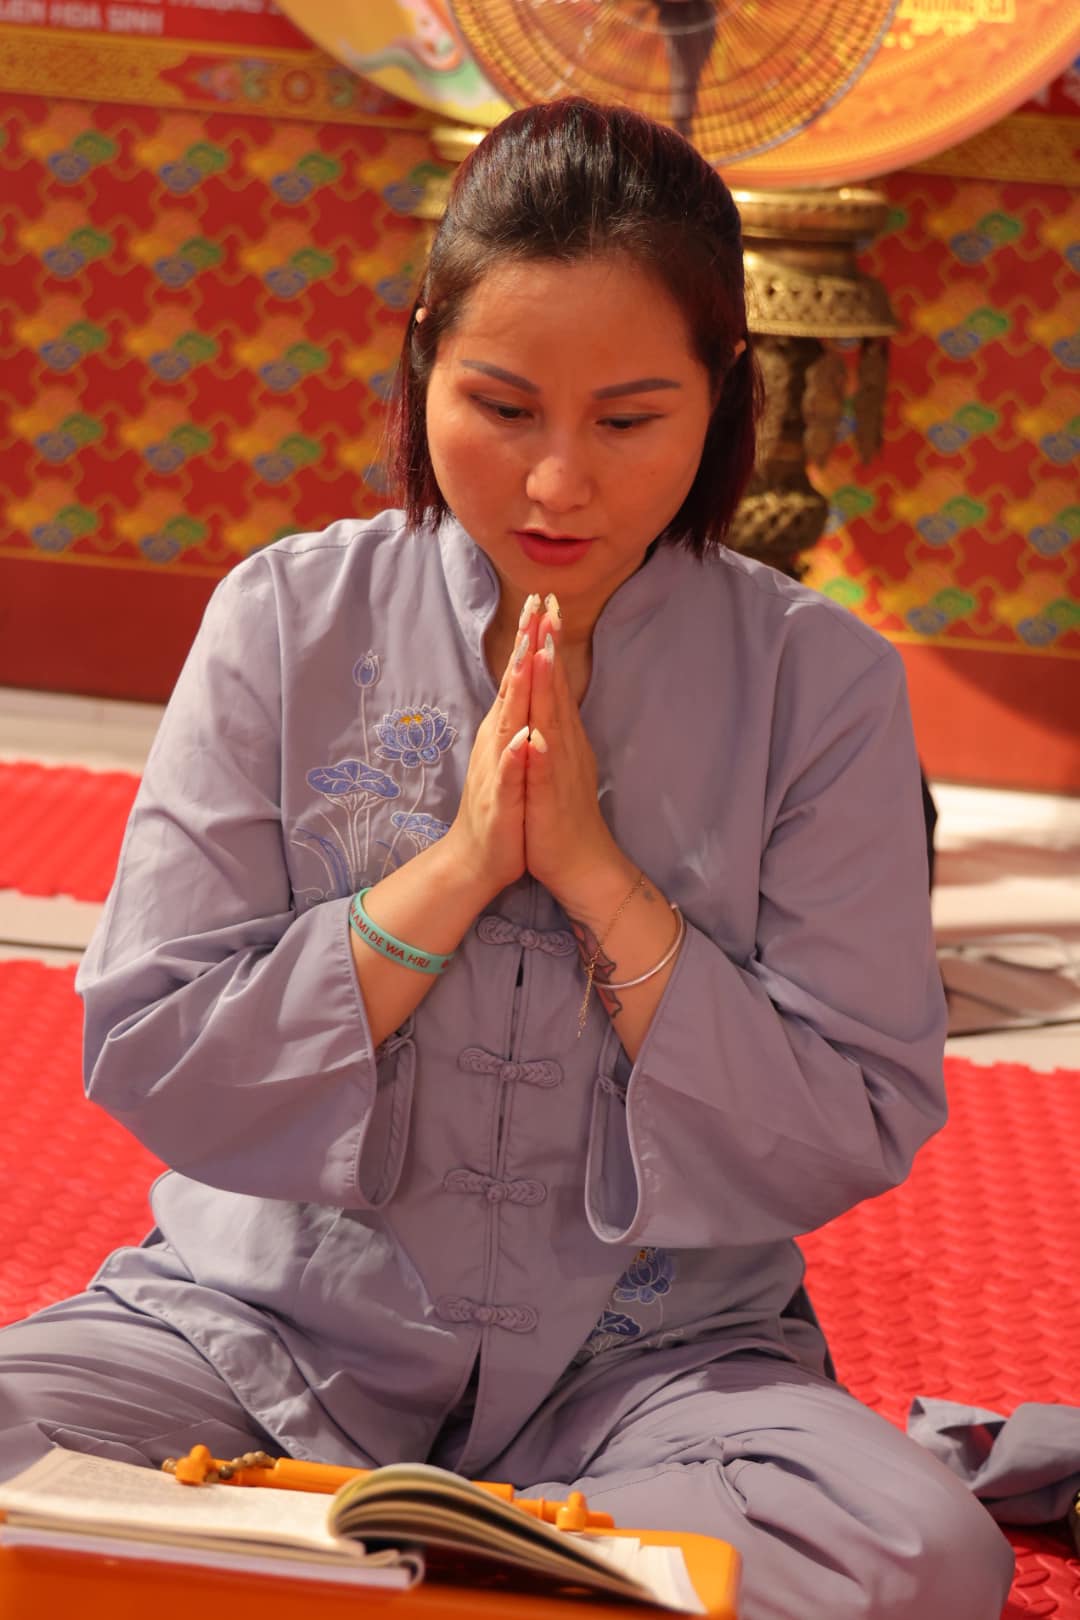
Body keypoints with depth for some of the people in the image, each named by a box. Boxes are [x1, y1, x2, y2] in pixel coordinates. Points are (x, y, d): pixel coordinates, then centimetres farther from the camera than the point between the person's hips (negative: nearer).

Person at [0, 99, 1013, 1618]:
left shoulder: (821, 682, -4)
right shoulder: (286, 622, -2)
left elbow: (853, 1141, -7)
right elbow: (145, 1064, -6)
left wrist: (599, 875, -17)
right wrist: (456, 869, -16)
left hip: (653, 1353, 1)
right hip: (276, 1320, 0)